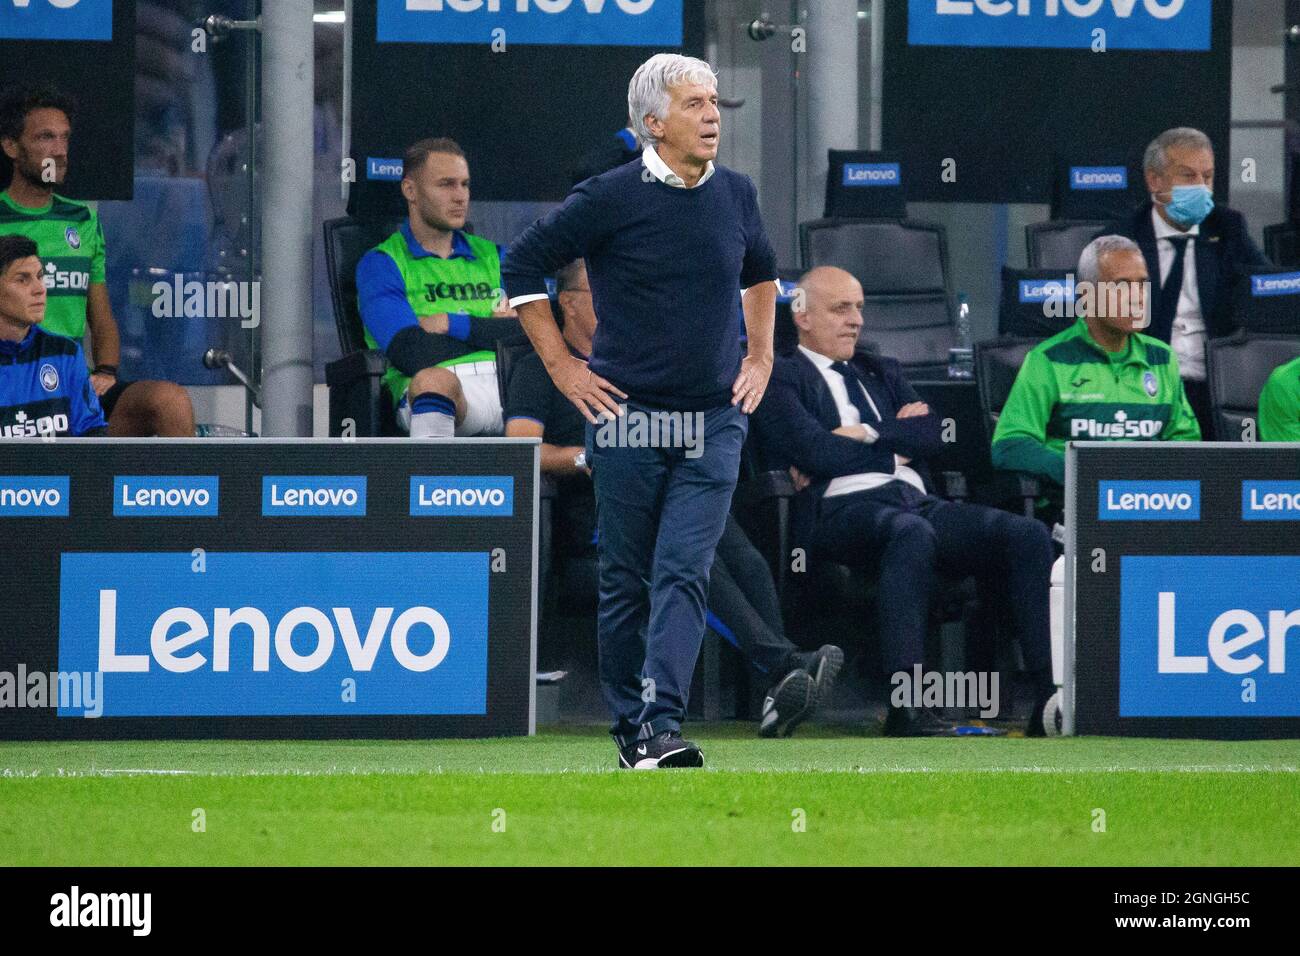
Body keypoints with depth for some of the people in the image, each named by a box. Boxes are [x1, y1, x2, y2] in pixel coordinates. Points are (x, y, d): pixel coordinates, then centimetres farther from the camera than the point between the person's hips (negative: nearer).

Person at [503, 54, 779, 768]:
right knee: (626, 579, 4)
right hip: (628, 417, -3)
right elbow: (523, 265, -2)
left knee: (684, 573, -10)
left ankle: (663, 725, -18)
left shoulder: (736, 195, 7)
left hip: (714, 422, 3)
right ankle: (629, 725, 15)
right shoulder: (611, 198, -8)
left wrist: (759, 356, 19)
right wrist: (561, 365, -3)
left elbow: (760, 271, 28)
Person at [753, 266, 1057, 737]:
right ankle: (906, 707, -46)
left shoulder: (882, 373, 31)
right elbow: (816, 451, -7)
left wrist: (864, 435, 0)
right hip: (841, 507, -7)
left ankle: (1050, 698, -29)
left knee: (1027, 535, -20)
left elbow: (932, 434, 14)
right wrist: (896, 445, 4)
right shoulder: (782, 379, 11)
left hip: (915, 502, 7)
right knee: (912, 532, -42)